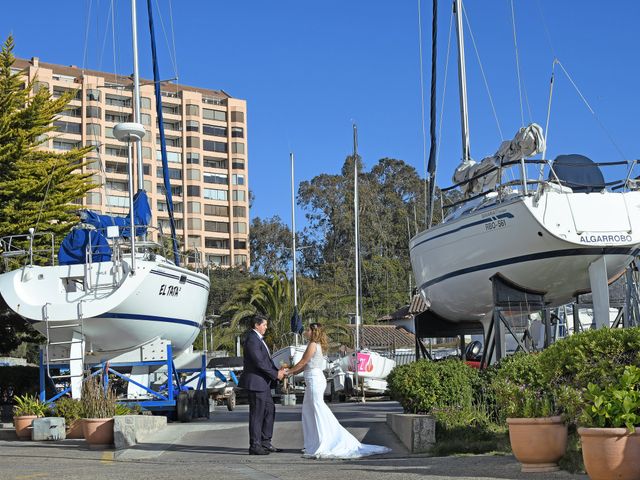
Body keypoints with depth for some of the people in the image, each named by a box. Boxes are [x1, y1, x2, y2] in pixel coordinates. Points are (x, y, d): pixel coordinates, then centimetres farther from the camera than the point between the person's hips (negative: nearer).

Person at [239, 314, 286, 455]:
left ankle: (265, 442, 20)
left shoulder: (258, 338, 15)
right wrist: (276, 374, -15)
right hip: (256, 381, -10)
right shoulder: (252, 340, -17)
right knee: (257, 414, -5)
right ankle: (255, 446, 2)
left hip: (263, 382, 10)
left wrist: (277, 371, 3)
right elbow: (259, 362, -22)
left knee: (269, 410, 14)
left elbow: (266, 359, 16)